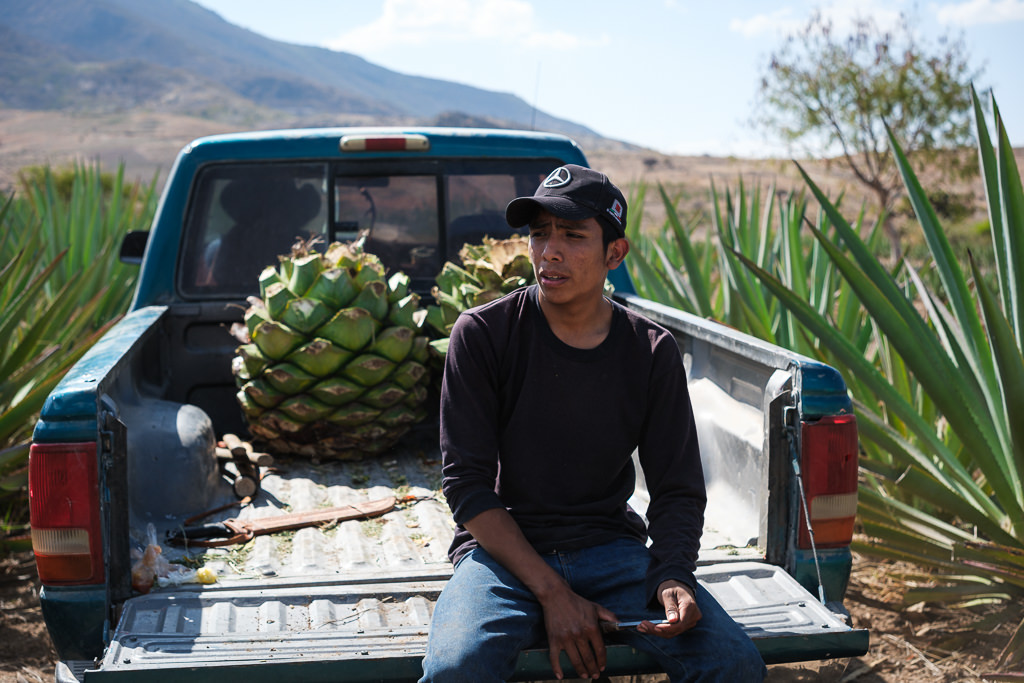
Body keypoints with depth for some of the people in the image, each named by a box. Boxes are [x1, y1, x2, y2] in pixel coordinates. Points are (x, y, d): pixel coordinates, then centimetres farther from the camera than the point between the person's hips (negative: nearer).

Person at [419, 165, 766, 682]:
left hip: (611, 549, 2)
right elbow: (467, 484, -9)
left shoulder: (653, 352, 1)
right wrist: (551, 592, -18)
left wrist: (672, 577, -17)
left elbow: (678, 489, 4)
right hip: (503, 549, -2)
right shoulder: (482, 334, -6)